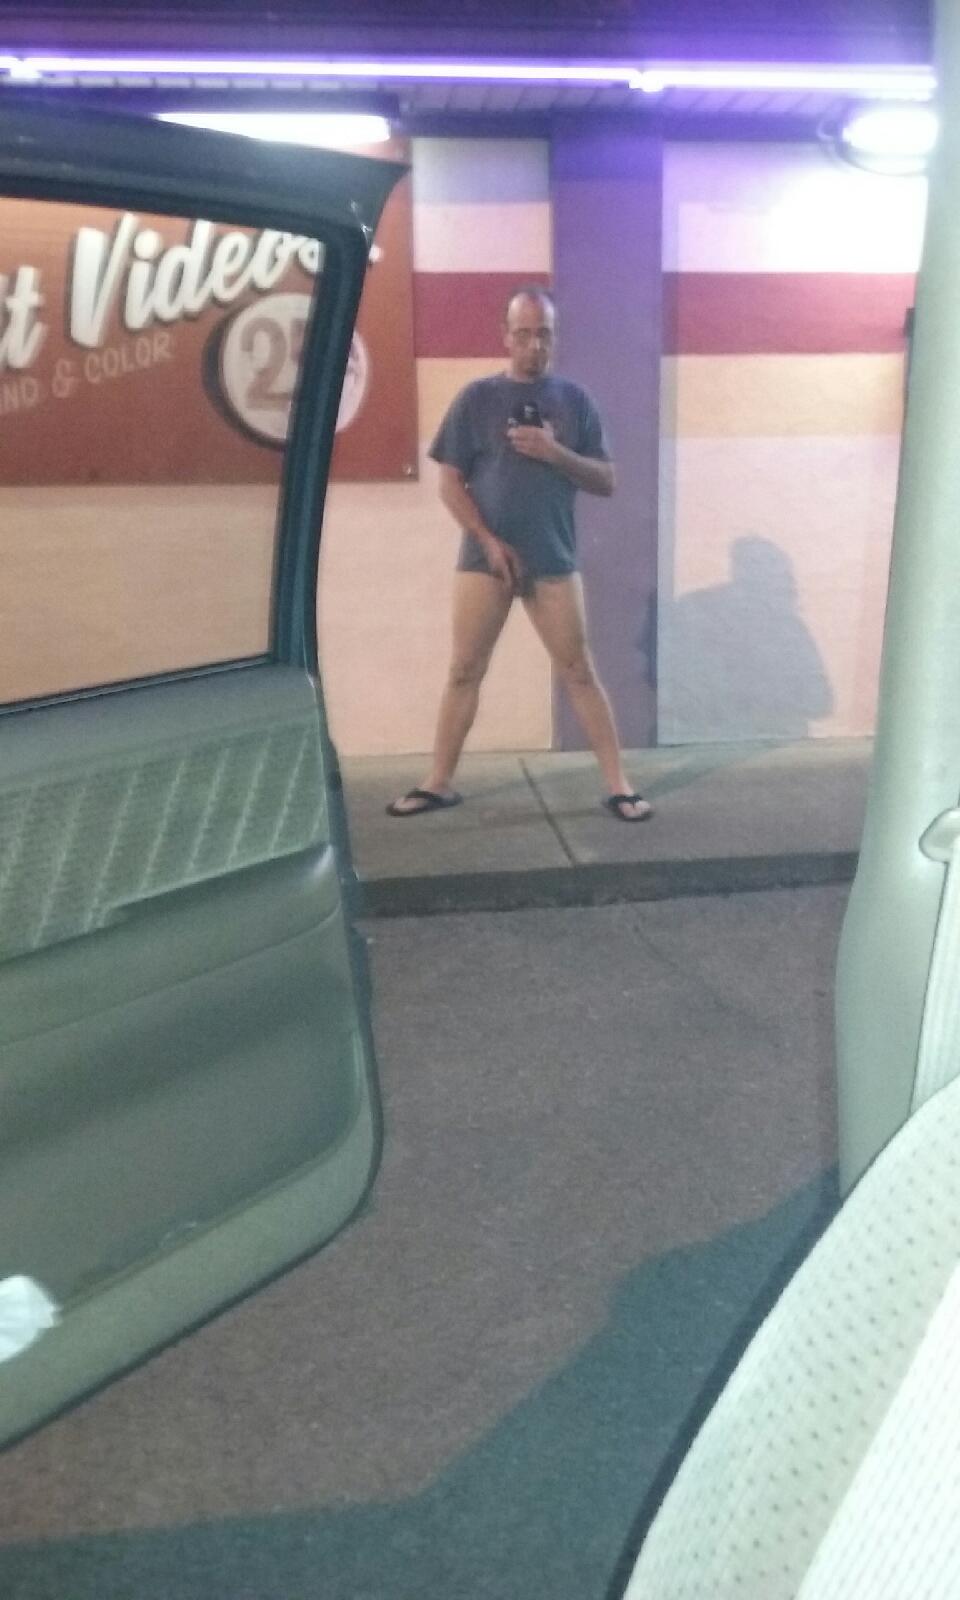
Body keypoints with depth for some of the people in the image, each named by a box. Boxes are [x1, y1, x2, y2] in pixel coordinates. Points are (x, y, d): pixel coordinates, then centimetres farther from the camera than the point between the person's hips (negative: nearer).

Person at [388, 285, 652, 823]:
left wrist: (555, 452, -12)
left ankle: (619, 785, 5)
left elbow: (606, 481, 4)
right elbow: (451, 483, 0)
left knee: (579, 672, 1)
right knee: (465, 671, 5)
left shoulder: (573, 399, 6)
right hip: (485, 557, 0)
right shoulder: (477, 398, 3)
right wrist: (490, 541, -10)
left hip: (555, 561, 0)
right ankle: (439, 782, 15)